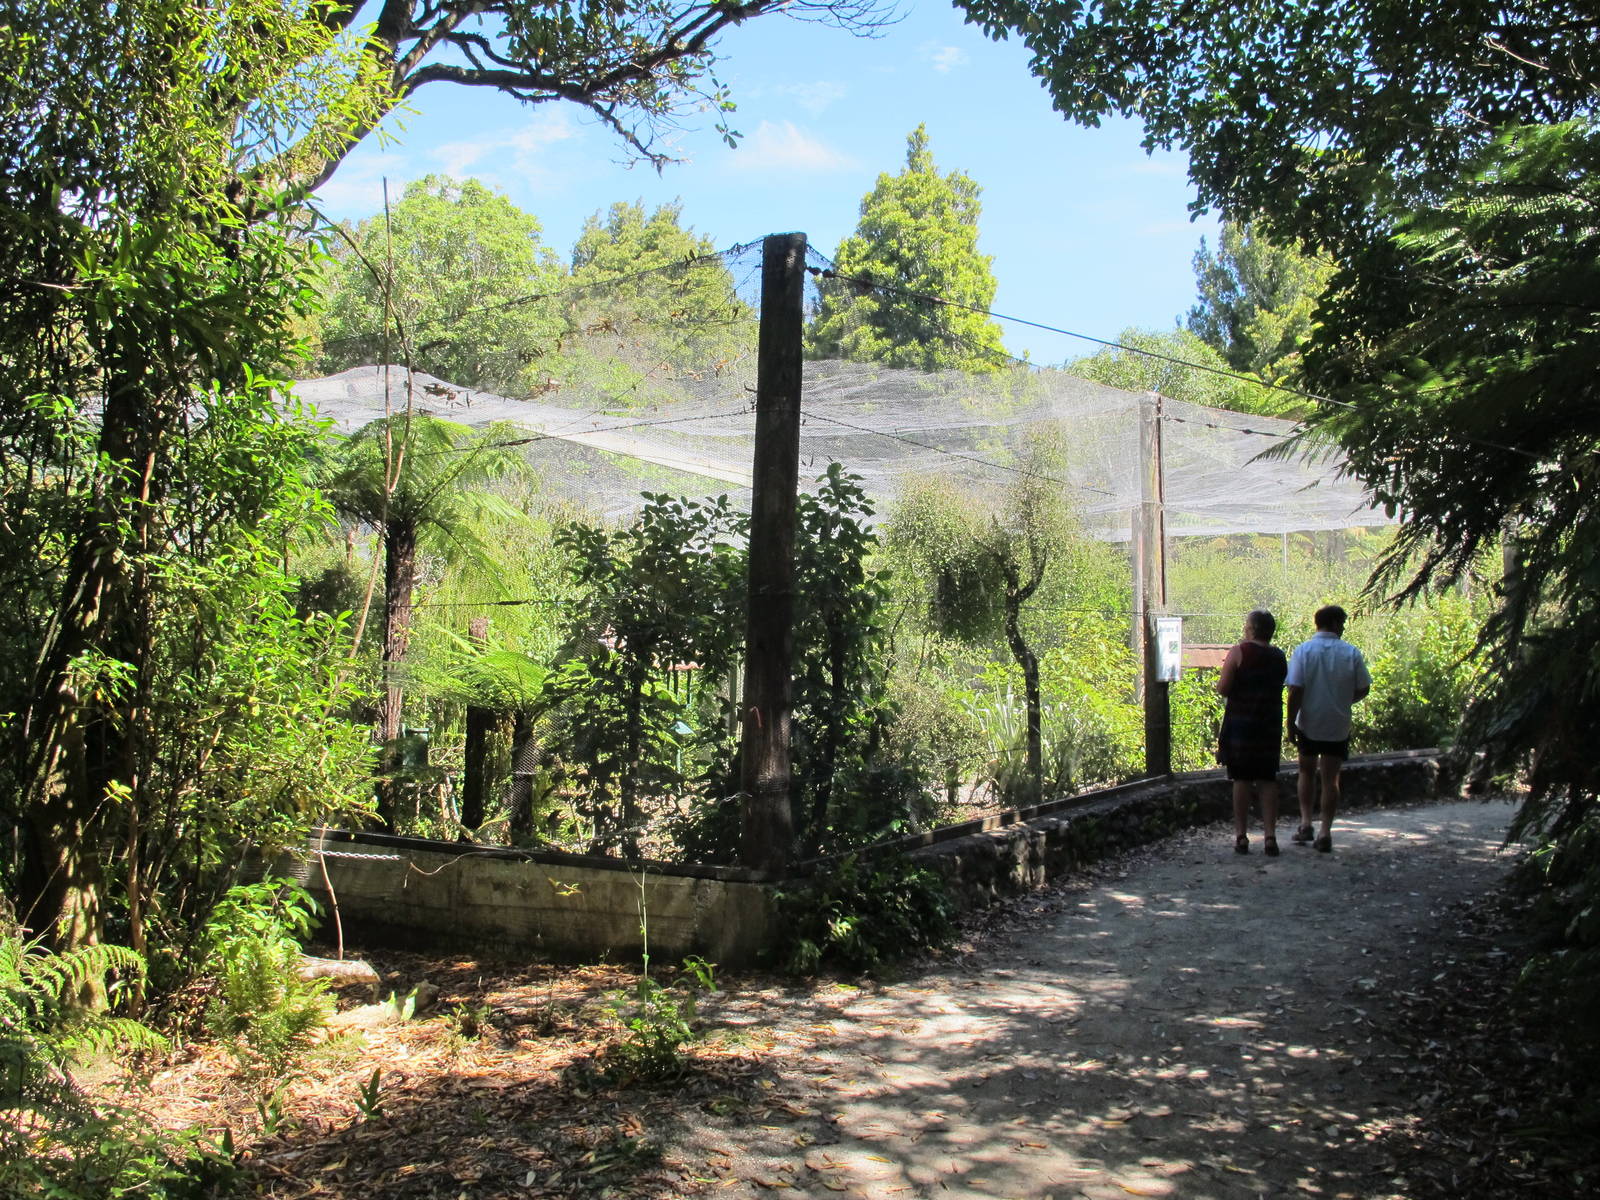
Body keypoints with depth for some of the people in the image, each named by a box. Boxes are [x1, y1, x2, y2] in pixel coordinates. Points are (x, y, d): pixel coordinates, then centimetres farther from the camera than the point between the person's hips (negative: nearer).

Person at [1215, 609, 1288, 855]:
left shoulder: (1239, 652, -10)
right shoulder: (1279, 657, 6)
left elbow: (1223, 689, -12)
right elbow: (1278, 687, 15)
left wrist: (1221, 678, 8)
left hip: (1241, 724, -4)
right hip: (1271, 724, 4)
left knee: (1241, 780, 1)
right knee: (1268, 780, 8)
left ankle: (1241, 836, 3)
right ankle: (1270, 836, 6)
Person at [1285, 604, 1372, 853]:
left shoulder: (1303, 651, -9)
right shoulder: (1351, 653, -6)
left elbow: (1295, 691, -14)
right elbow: (1363, 689, 1)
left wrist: (1291, 724, -6)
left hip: (1308, 725, 0)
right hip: (1338, 726, 0)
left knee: (1306, 772, 19)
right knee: (1330, 779, 8)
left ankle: (1306, 823, 11)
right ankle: (1325, 833, 7)